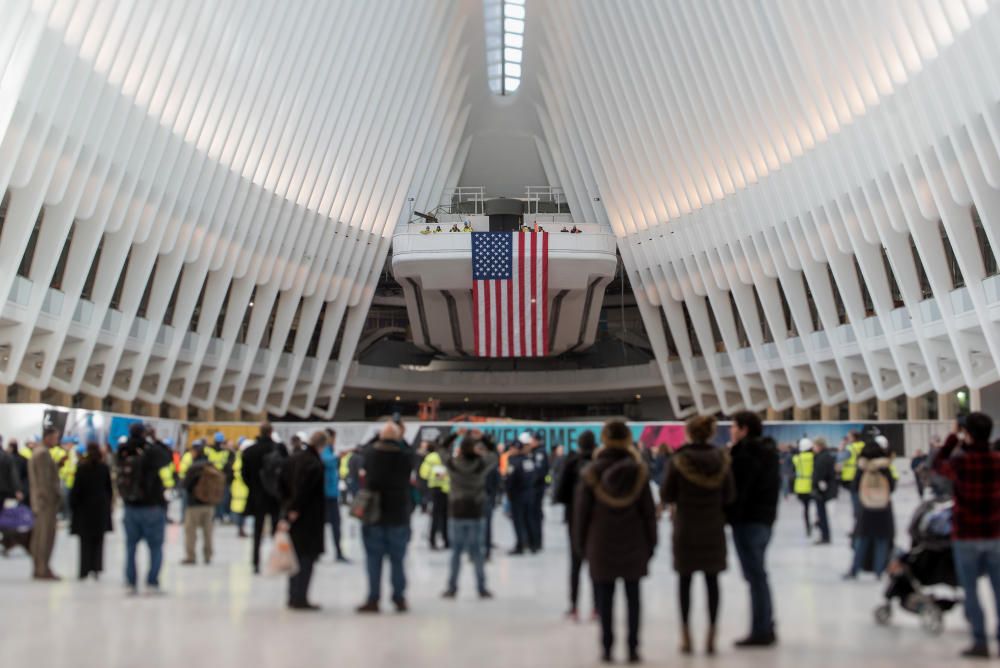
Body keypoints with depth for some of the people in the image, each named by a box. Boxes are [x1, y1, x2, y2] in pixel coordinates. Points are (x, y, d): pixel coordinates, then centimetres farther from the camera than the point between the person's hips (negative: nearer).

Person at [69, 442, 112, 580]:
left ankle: (85, 570, 3)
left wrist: (72, 506, 1)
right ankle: (96, 568, 4)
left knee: (85, 541, 5)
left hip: (85, 507, -2)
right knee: (98, 540, 9)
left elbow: (76, 489, -8)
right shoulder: (104, 468, -1)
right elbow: (109, 488, 4)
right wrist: (107, 505, 14)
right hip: (101, 507, 2)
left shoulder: (81, 468, -9)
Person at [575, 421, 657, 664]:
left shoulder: (592, 472, -4)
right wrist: (650, 543, 7)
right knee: (633, 597, 8)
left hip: (601, 544, -1)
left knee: (605, 598, 6)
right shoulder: (638, 471, -3)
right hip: (633, 544, 1)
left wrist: (581, 543, 9)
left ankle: (607, 647, 8)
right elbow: (648, 510, -1)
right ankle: (633, 648, 9)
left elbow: (581, 510, -2)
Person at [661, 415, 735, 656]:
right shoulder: (722, 459, -3)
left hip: (686, 527, -2)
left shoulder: (679, 460, -11)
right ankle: (711, 638, 8)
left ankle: (686, 637, 10)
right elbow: (729, 496, -1)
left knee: (685, 582, 7)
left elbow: (666, 496, -7)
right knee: (712, 581, 7)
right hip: (713, 527, 2)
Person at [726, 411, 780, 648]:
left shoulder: (745, 452, -14)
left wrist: (730, 515, -11)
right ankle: (767, 628, 18)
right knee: (759, 575, 14)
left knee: (755, 576, -6)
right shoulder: (768, 450, 15)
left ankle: (760, 631, -4)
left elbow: (737, 488, -18)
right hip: (765, 518, 9)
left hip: (747, 520, -9)